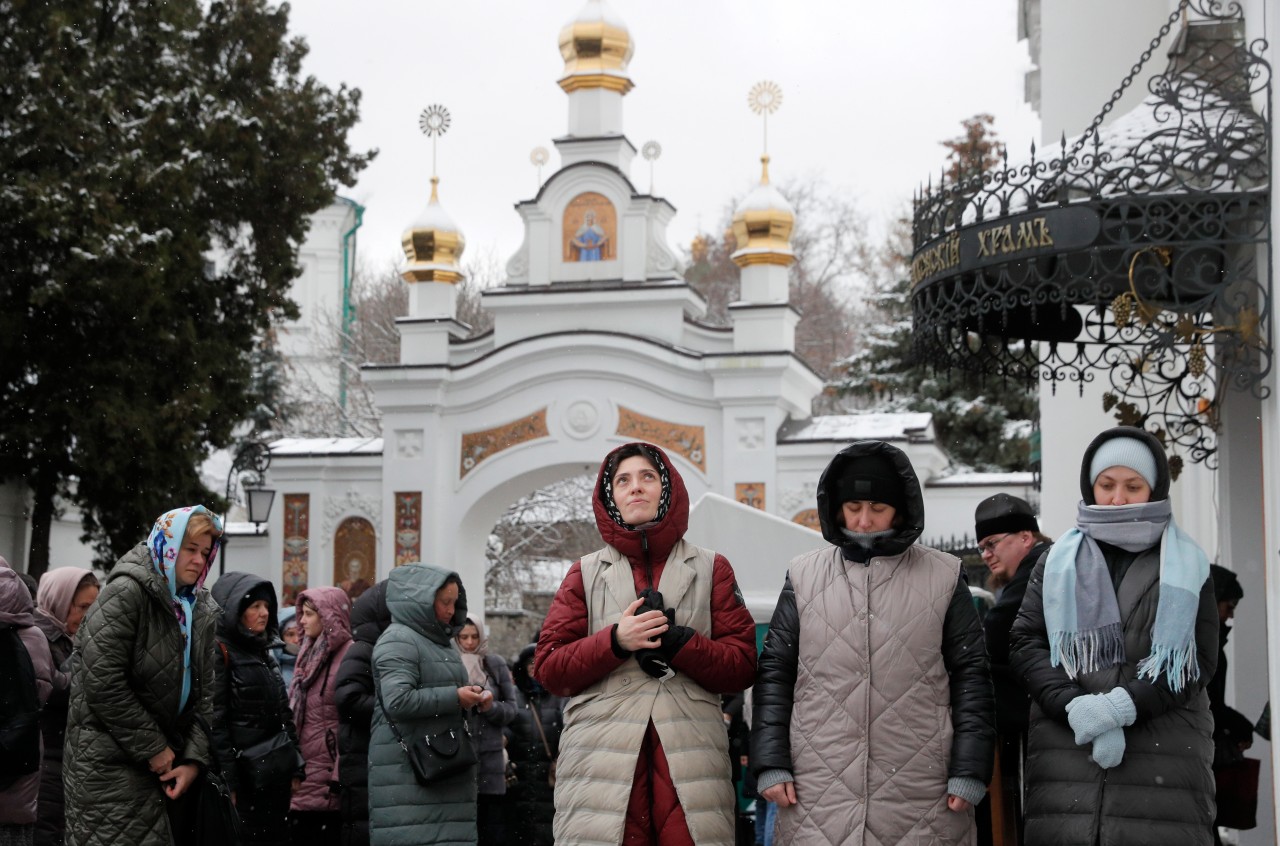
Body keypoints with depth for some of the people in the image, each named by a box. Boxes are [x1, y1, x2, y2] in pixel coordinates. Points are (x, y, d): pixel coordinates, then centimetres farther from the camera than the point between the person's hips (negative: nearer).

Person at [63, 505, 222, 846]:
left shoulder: (201, 610, 9)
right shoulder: (126, 592, -13)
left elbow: (205, 692, 9)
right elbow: (102, 681, -19)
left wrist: (194, 758, -4)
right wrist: (153, 748, -14)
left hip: (165, 761, 7)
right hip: (110, 763, -7)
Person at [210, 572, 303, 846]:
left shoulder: (264, 650, 15)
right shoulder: (219, 653, -9)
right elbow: (215, 722, -15)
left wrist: (296, 768, 12)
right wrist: (228, 782, -18)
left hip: (275, 775, 8)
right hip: (245, 778, -8)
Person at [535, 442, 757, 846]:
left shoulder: (710, 569, 13)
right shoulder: (586, 573, 14)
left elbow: (741, 666, 6)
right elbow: (549, 669, 6)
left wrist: (677, 641, -10)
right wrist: (615, 641, -10)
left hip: (690, 762, 0)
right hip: (602, 762, 0)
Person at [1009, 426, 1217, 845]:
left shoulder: (1187, 567, 13)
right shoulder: (1057, 563, 17)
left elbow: (1200, 659, 4)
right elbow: (1025, 641, 6)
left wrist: (1125, 706, -11)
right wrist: (1075, 706, -11)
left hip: (1164, 756, -1)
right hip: (1066, 753, 1)